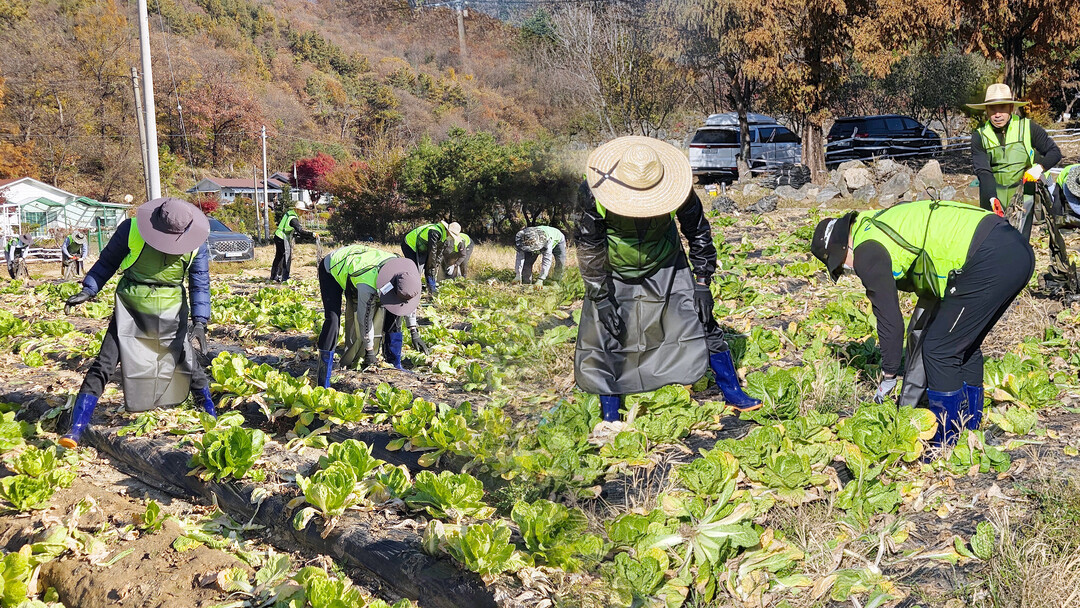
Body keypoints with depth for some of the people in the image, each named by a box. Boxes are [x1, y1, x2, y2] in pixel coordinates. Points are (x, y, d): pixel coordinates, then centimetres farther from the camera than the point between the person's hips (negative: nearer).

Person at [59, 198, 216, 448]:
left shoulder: (196, 245, -9)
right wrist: (88, 290, -9)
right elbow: (108, 261, 1)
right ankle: (76, 430, -4)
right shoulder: (132, 229, -13)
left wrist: (200, 321, -12)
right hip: (131, 308, -1)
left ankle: (212, 418, 26)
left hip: (171, 313, 1)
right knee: (103, 366, -7)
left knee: (188, 366, 6)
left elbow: (200, 284, -2)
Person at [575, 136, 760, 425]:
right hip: (614, 274, -1)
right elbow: (588, 246, -16)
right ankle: (610, 417, 13)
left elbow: (698, 232, -8)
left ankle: (733, 393, 17)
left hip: (666, 268, 1)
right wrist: (601, 298, -16)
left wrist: (703, 283, -8)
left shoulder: (675, 188, -25)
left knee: (702, 323, -2)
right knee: (604, 340, -4)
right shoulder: (592, 193, -29)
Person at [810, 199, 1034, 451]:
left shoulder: (867, 252, -2)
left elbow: (890, 319, 1)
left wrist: (888, 376, 12)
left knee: (939, 350, 0)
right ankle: (970, 430, 31)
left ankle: (945, 447, 7)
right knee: (963, 344, 22)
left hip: (991, 260, -10)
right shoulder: (885, 222, 26)